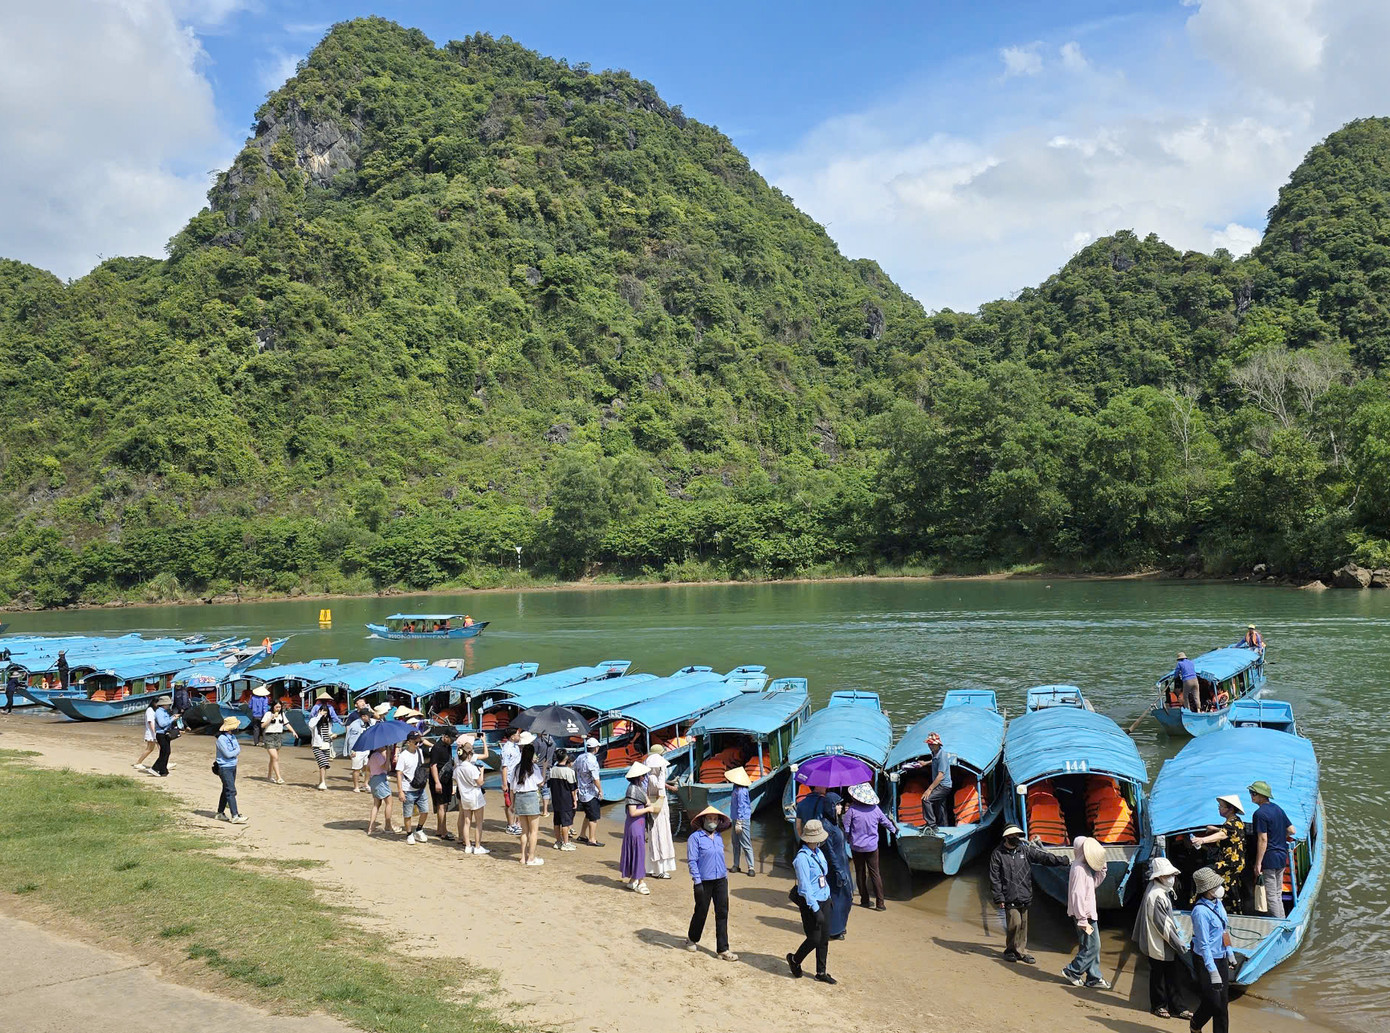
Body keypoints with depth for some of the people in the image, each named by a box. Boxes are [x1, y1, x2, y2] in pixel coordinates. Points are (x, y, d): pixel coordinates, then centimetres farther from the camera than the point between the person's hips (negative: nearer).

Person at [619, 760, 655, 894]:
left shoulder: (638, 787, 9)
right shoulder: (633, 789, -20)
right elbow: (633, 812, -24)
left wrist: (648, 805, 6)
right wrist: (648, 809, -14)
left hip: (640, 824, 10)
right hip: (634, 824, -10)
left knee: (637, 851, 15)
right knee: (638, 851, -4)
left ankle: (633, 880, 24)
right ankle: (640, 882, 3)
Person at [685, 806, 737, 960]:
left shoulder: (719, 838, 11)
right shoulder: (695, 837, -8)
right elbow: (692, 861, -11)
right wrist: (697, 881, -15)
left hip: (720, 880, 5)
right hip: (704, 881, -5)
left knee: (722, 913, 3)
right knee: (701, 912, 8)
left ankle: (722, 949, 8)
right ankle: (692, 939, 33)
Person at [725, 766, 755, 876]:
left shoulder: (741, 791, -19)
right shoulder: (736, 788, 10)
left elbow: (741, 807, -20)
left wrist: (738, 823, -20)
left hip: (742, 820, -10)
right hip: (736, 819, 10)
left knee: (746, 844, -8)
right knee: (736, 843, 15)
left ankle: (751, 867, -6)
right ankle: (736, 865, 23)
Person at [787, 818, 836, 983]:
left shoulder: (818, 852, 8)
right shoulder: (802, 857, -18)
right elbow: (805, 886, -20)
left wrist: (827, 898, 18)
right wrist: (816, 909, -21)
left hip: (824, 900, 8)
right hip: (810, 903, -8)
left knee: (824, 938, 10)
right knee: (814, 938, -2)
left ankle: (821, 972, 23)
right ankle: (795, 960, 24)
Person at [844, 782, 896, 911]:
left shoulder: (852, 810, -14)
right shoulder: (875, 808, -3)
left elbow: (846, 829, -11)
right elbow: (885, 822, 12)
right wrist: (893, 830, 32)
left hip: (857, 846, -2)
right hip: (872, 847, 2)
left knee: (860, 873, 12)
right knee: (875, 873, 6)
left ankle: (864, 900, 16)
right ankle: (880, 902, 1)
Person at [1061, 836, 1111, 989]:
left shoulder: (1084, 867, 11)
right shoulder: (1079, 869, -20)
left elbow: (1093, 884, 22)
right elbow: (1078, 895, -23)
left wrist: (1101, 870, 7)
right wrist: (1082, 920, -24)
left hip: (1089, 914, 10)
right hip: (1085, 915, -10)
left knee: (1092, 947, 13)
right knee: (1092, 947, -5)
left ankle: (1094, 978, 20)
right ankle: (1072, 971, 6)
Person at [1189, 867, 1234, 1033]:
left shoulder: (1217, 903, 0)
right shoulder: (1200, 911, -26)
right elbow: (1204, 944, -24)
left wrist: (1229, 953, 20)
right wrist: (1213, 971, -23)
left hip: (1221, 958, 8)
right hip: (1206, 961, -8)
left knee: (1223, 1000, 11)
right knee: (1214, 1001, 2)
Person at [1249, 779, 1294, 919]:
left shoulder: (1260, 813, -17)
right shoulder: (1277, 808, 8)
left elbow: (1263, 839, -20)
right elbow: (1292, 830, 12)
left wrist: (1258, 863, -17)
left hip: (1269, 859, -8)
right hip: (1282, 856, 9)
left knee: (1271, 896, -1)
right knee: (1278, 894, 18)